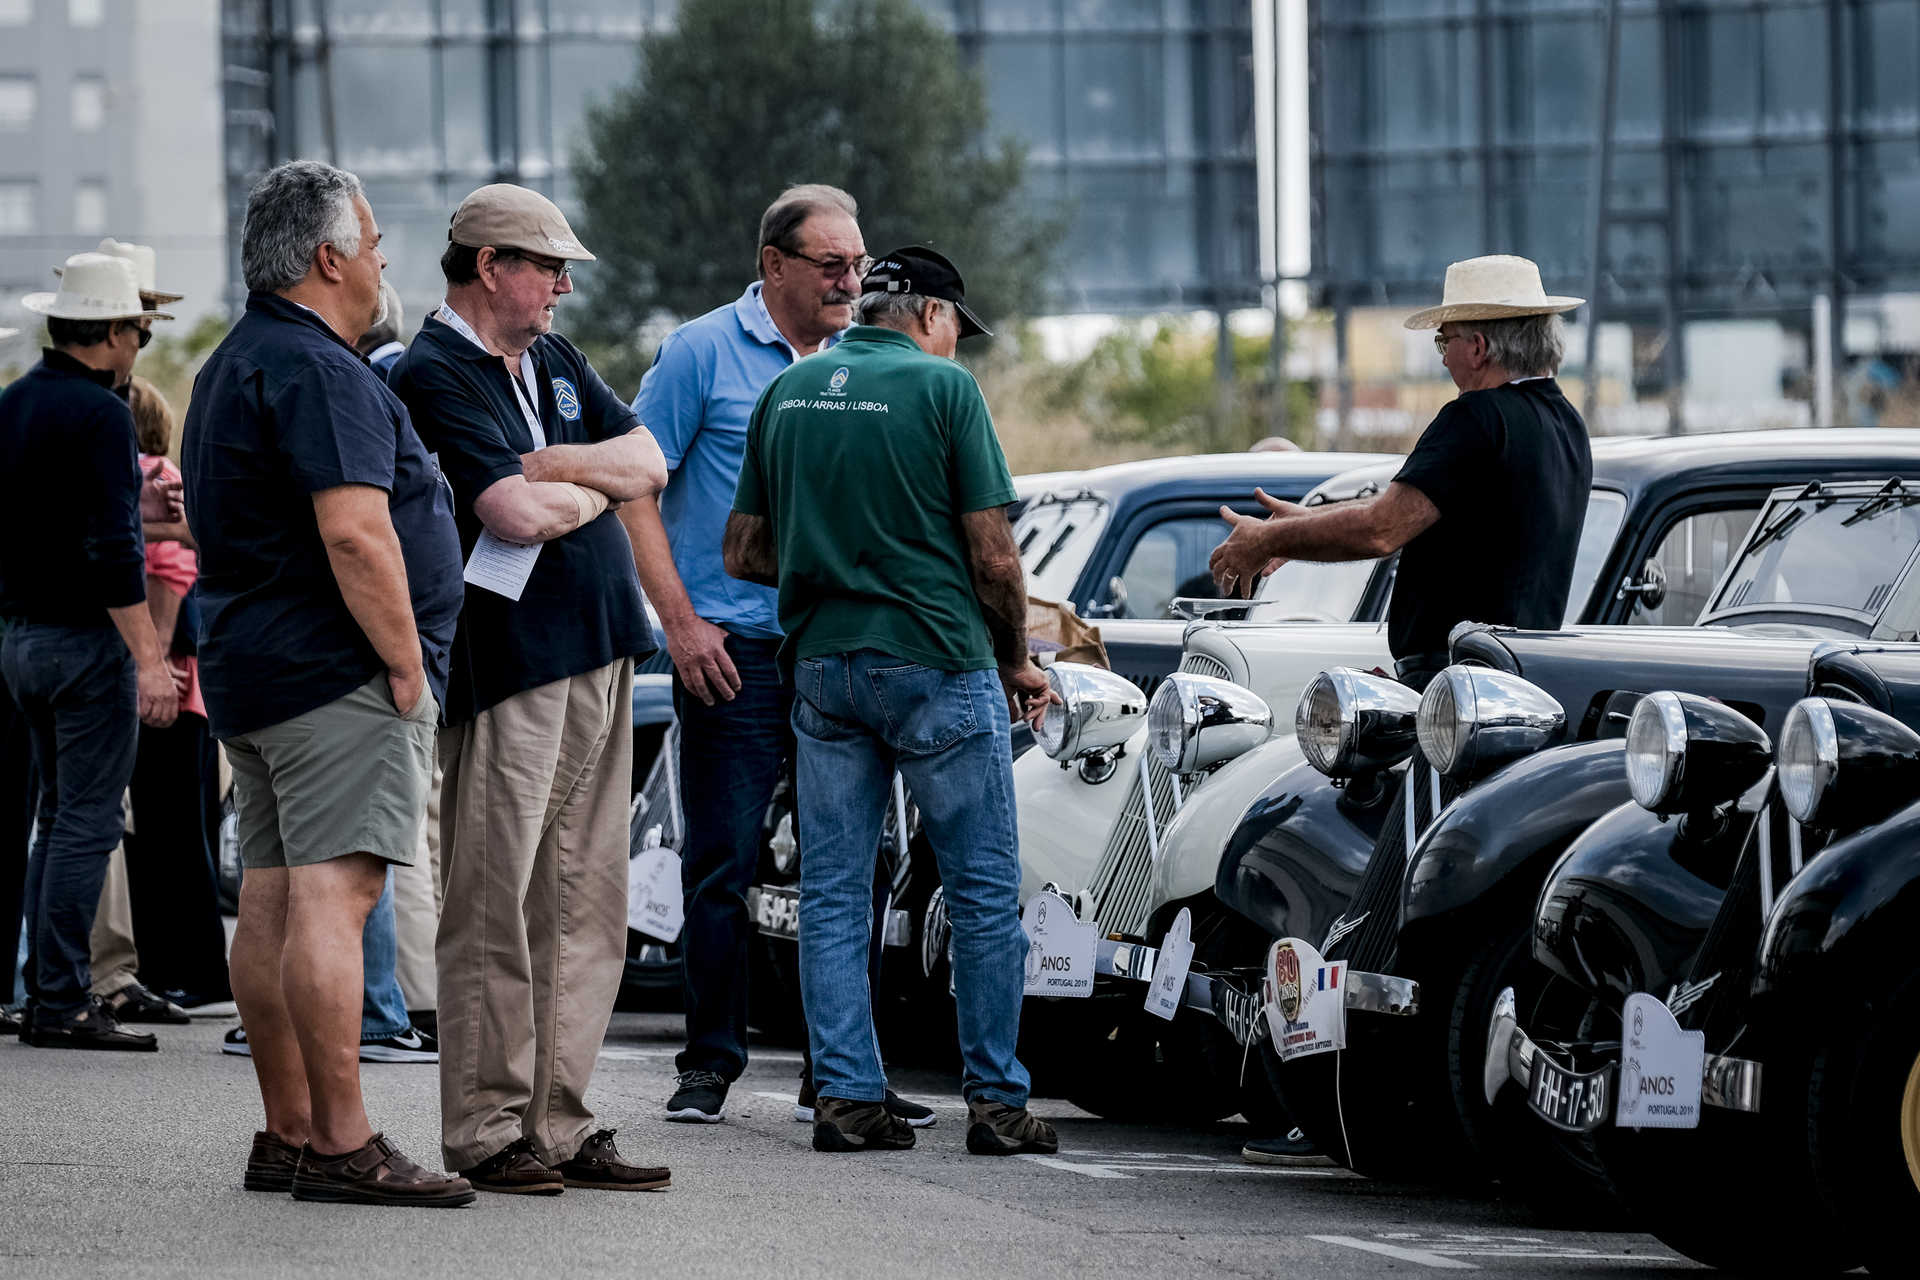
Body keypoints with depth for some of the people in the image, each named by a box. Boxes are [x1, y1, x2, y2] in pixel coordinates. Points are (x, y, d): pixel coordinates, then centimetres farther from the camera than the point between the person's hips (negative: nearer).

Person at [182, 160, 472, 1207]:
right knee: (332, 895, -13)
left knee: (271, 902, 9)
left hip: (248, 674, 11)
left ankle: (289, 1136, 13)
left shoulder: (234, 365, 20)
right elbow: (355, 534, -23)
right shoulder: (318, 372, -14)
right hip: (339, 676, -11)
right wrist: (407, 662, -16)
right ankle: (342, 1147, -16)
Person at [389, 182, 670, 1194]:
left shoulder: (555, 362, 19)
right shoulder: (435, 374, -8)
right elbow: (517, 513, -19)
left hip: (600, 658, 9)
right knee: (495, 906, -6)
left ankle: (560, 1125, 11)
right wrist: (599, 485, 1)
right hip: (509, 664, -9)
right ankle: (487, 1131, -3)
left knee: (584, 909, 8)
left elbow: (648, 465, 12)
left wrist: (556, 466, -5)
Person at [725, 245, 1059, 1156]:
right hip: (937, 661, -5)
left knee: (832, 891, 8)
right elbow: (992, 556, -8)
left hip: (820, 663, 5)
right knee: (983, 890, 3)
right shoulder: (941, 388, -7)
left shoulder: (786, 392, 9)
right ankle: (994, 1100, 3)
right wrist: (1016, 662, 6)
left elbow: (743, 552, 13)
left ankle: (846, 1096, 3)